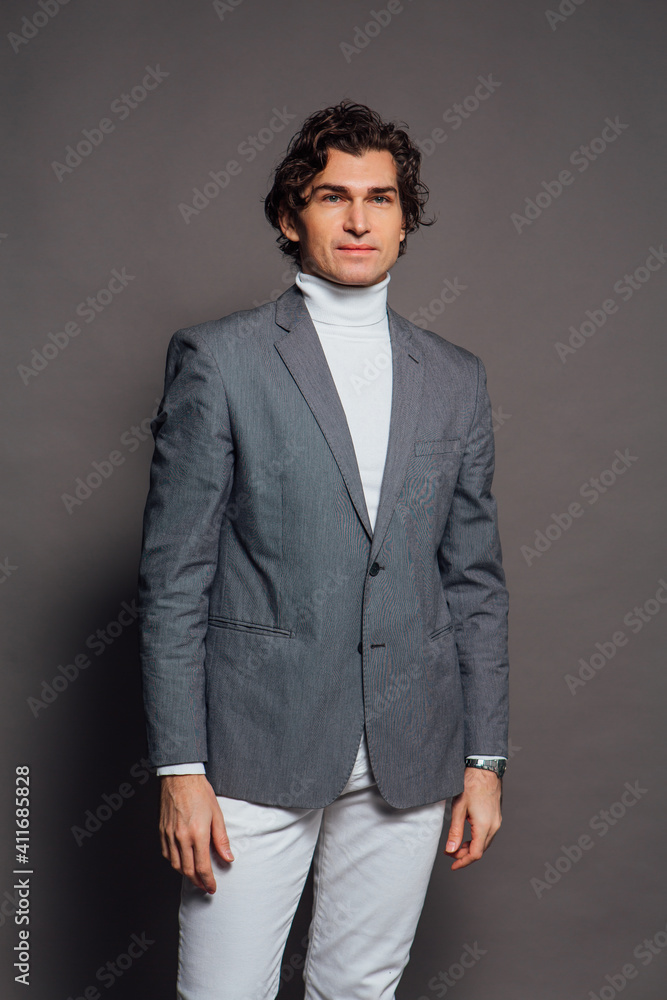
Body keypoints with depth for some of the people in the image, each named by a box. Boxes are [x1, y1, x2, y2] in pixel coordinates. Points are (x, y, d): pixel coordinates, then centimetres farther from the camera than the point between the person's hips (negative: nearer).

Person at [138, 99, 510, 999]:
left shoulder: (456, 379, 9)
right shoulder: (218, 360, -3)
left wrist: (485, 758, 8)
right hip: (257, 749, -3)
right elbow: (173, 580, -5)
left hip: (410, 756, 4)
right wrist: (180, 767, -9)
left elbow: (476, 580, 10)